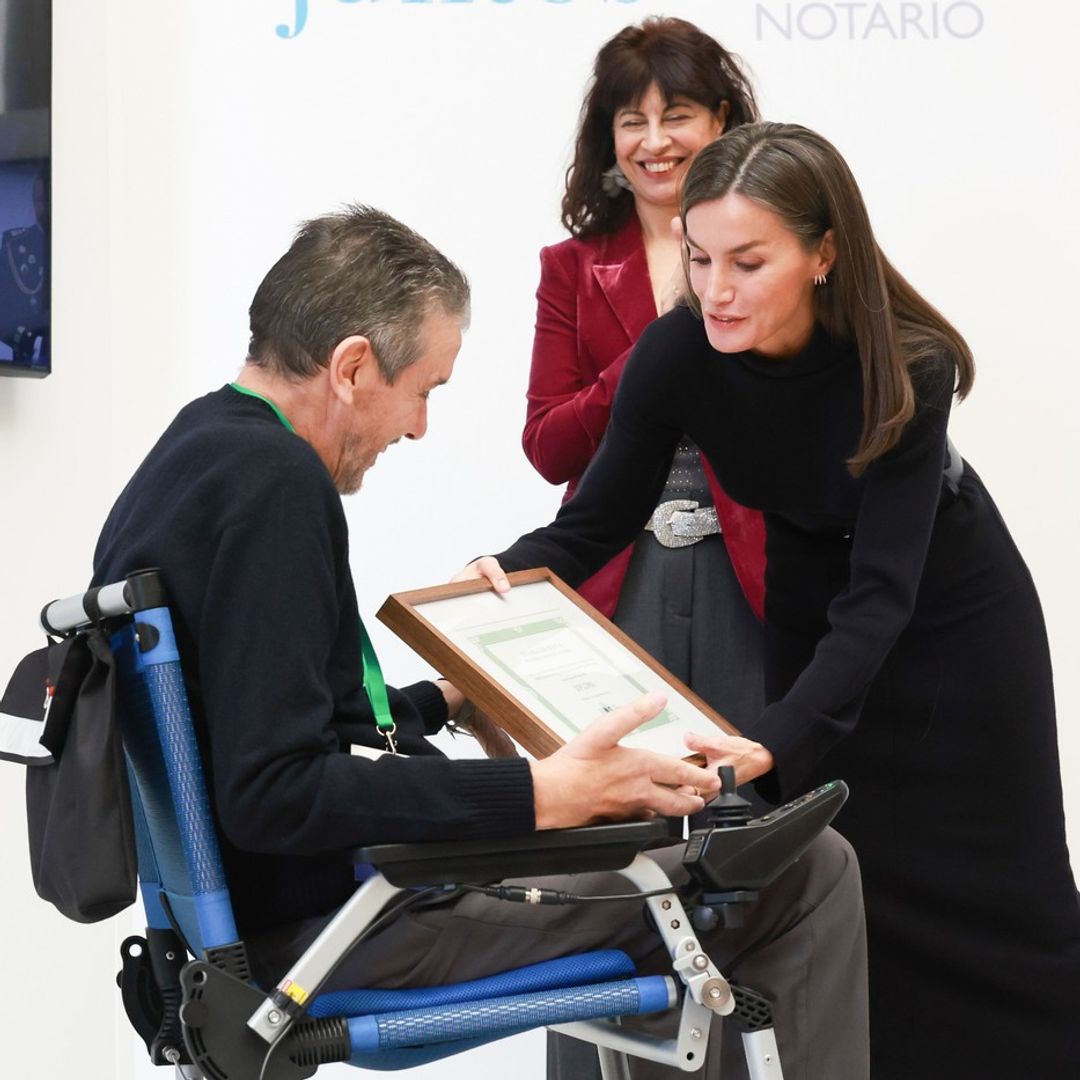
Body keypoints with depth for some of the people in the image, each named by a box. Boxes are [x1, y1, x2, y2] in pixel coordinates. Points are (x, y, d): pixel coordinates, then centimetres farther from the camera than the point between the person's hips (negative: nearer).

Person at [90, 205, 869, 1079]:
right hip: (334, 924, -11)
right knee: (805, 872, -9)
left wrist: (440, 701, 28)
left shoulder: (192, 453, 9)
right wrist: (539, 796, -26)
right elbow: (271, 794, -28)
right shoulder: (275, 485, -22)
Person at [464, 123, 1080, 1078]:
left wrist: (774, 744, -51)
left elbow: (882, 593, -37)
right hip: (811, 610, 3)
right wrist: (509, 577, -38)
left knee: (991, 891, 7)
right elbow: (595, 524, -16)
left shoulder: (907, 367, -34)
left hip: (950, 616, -3)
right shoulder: (678, 353, -25)